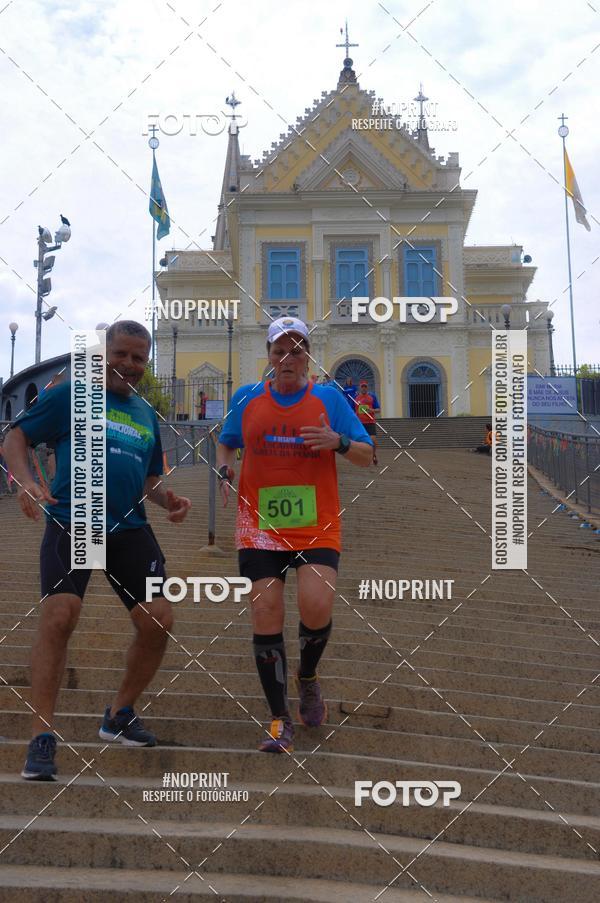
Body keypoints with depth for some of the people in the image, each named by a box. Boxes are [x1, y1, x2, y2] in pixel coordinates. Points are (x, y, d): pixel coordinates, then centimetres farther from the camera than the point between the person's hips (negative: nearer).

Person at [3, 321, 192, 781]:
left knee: (158, 621, -3)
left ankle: (120, 716, 21)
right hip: (72, 522, -5)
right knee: (59, 614, -20)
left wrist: (167, 498, 5)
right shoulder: (72, 394, 4)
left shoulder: (147, 415, 18)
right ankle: (43, 736, -5)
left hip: (130, 528, 5)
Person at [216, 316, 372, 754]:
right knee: (266, 615, -5)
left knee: (317, 606, -18)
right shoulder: (246, 398, 9)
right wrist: (225, 471, 3)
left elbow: (367, 456, 5)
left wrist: (338, 442, -15)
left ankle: (308, 677, 16)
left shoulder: (329, 398, 4)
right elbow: (226, 444, 24)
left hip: (317, 527, -1)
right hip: (259, 527, 2)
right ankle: (281, 720, 9)